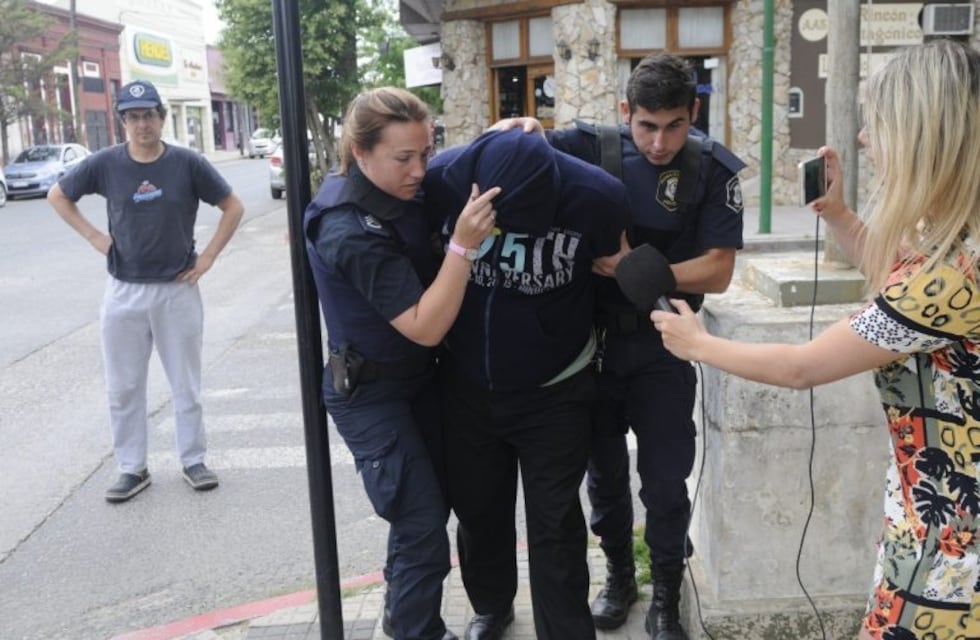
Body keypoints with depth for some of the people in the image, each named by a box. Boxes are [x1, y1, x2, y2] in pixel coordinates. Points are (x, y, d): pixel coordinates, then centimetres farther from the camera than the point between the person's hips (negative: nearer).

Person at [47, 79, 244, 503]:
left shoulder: (188, 163, -7)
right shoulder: (105, 163, -4)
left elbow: (233, 207, 2)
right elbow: (57, 196, 11)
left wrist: (208, 257, -4)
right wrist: (93, 236, 1)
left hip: (178, 290, -1)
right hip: (124, 292, 1)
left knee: (186, 383, 9)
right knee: (123, 386, 8)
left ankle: (193, 460, 23)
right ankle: (132, 468, 22)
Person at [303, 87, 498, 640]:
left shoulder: (400, 187, -7)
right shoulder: (350, 232, -30)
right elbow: (426, 327, -30)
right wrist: (464, 244, -40)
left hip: (422, 376, 8)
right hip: (371, 393, -8)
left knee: (431, 504, 19)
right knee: (424, 527, -5)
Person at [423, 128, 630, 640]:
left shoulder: (597, 195, -25)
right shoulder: (442, 178, -23)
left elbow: (614, 263, -1)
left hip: (554, 392, -2)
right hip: (466, 386, 3)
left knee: (554, 523, 7)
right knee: (476, 507, 21)